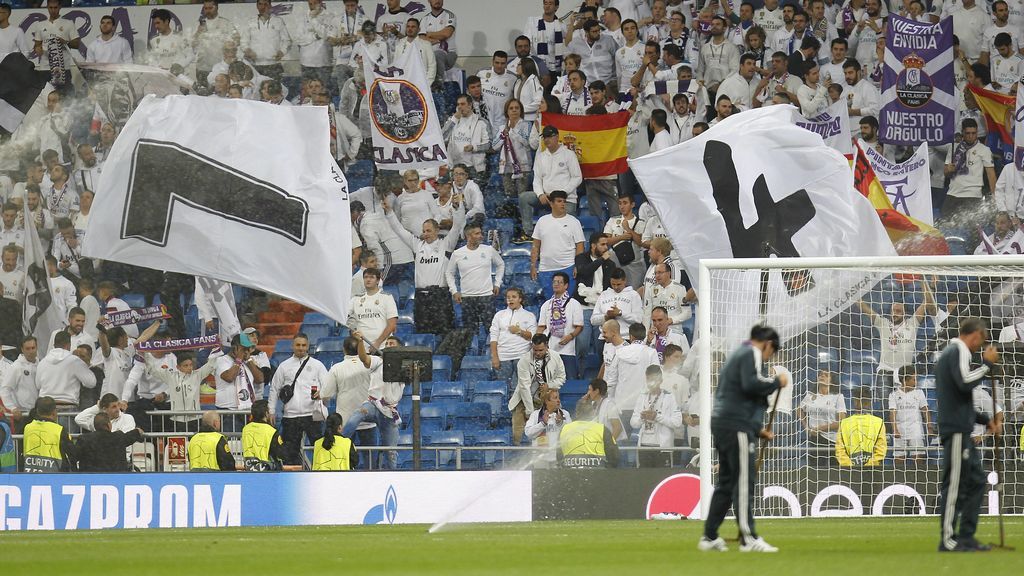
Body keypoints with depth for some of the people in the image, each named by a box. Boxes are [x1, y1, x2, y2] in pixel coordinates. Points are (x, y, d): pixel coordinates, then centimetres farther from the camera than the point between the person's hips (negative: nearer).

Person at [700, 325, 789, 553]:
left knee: (726, 481, 14)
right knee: (744, 480, -11)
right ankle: (749, 538, -14)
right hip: (737, 426, -10)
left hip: (720, 423, 10)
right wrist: (777, 381, -5)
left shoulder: (736, 355, 27)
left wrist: (758, 428, 27)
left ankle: (709, 537, 15)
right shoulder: (752, 354, -3)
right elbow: (751, 384, -21)